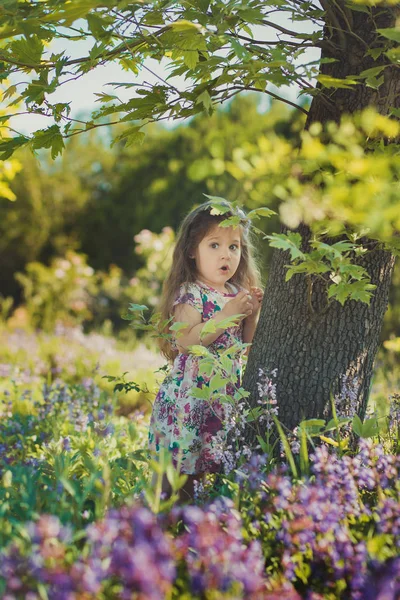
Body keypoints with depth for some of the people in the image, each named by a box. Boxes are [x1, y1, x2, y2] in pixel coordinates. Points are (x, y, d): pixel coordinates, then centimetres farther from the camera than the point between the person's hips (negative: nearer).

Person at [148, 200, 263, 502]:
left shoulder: (238, 293, 11)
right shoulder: (190, 295, -10)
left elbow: (247, 345, 15)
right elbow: (187, 341, -24)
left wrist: (252, 314, -2)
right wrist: (228, 315, -22)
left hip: (227, 395, 7)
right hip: (190, 395, -7)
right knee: (177, 469, -5)